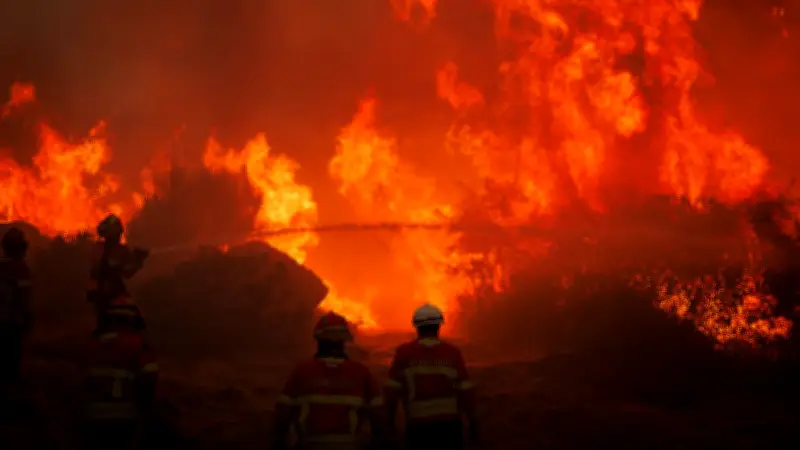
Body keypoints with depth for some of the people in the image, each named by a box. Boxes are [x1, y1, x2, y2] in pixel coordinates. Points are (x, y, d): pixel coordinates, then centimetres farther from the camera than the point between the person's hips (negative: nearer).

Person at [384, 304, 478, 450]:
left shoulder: (404, 352, -5)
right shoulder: (452, 352, -2)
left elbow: (392, 391, -6)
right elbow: (466, 391, -4)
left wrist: (389, 422, 5)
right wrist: (473, 423, 7)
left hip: (418, 424, -1)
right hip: (449, 423, 1)